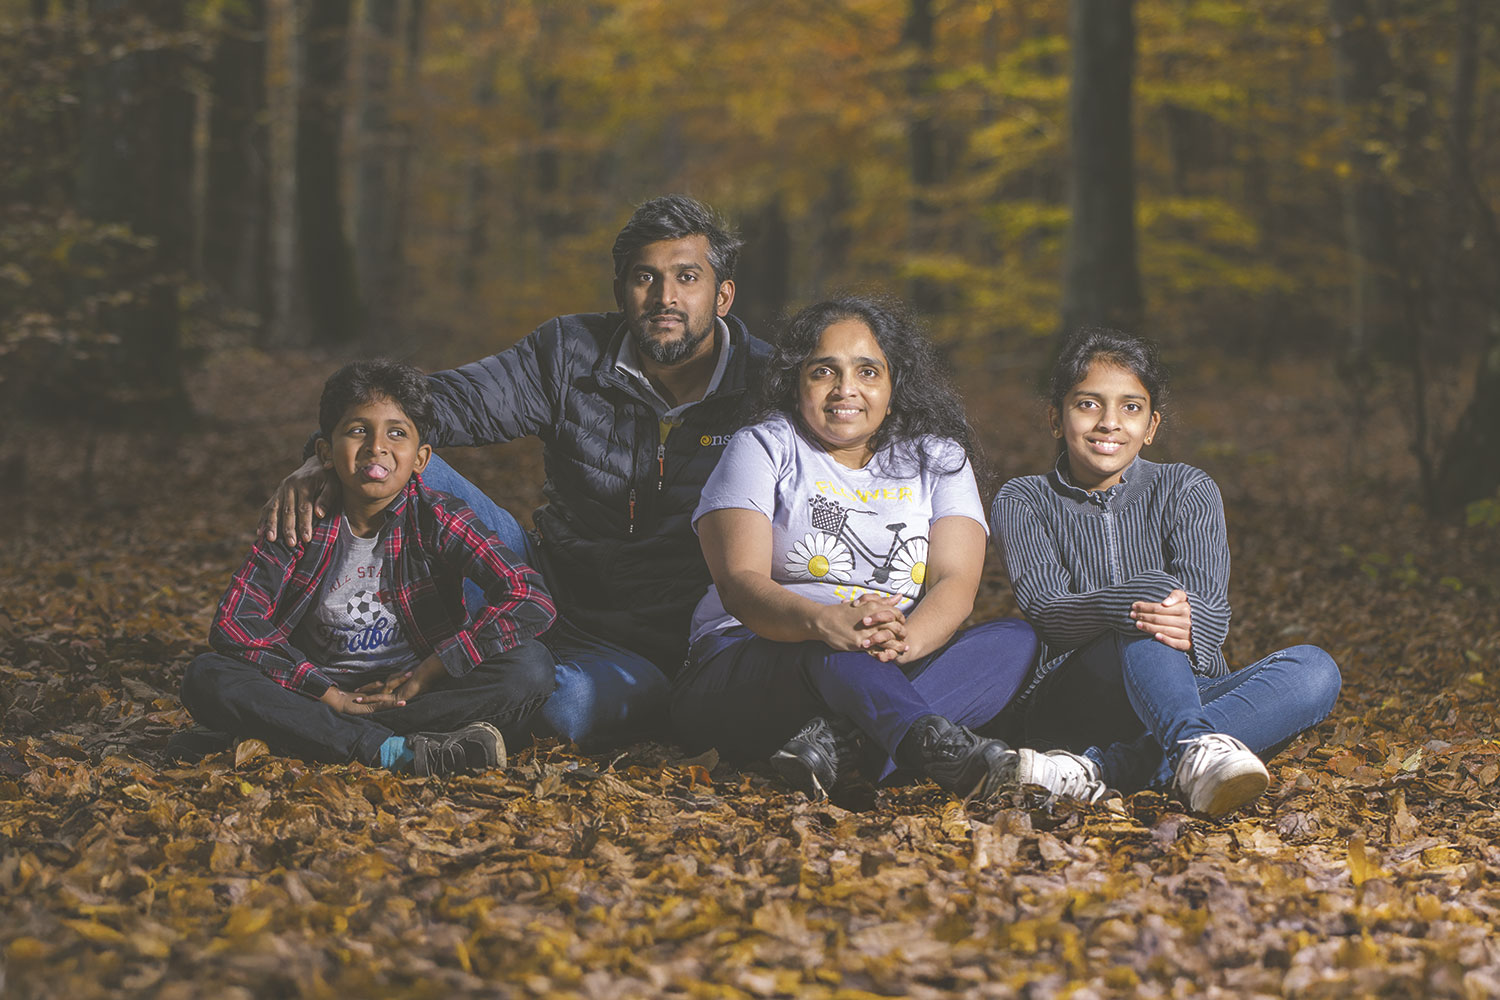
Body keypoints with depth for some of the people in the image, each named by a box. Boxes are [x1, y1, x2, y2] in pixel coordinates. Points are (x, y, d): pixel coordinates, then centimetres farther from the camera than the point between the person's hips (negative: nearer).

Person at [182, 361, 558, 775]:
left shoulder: (436, 520, -8)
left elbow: (532, 601, -20)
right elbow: (233, 623, -12)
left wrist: (423, 678, -20)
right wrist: (330, 695, -20)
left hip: (415, 693, -1)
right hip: (321, 691, 1)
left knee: (531, 666, -27)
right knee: (205, 678, -23)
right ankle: (393, 750, -34)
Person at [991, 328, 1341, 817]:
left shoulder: (1187, 490, 10)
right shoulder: (1022, 502, 7)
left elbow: (1212, 608, -6)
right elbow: (1044, 609, -12)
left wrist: (1187, 622, -34)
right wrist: (1136, 602, -33)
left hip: (1191, 695, 3)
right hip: (1070, 699, -3)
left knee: (1315, 670, -25)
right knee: (1144, 623, -31)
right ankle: (1195, 754, -61)